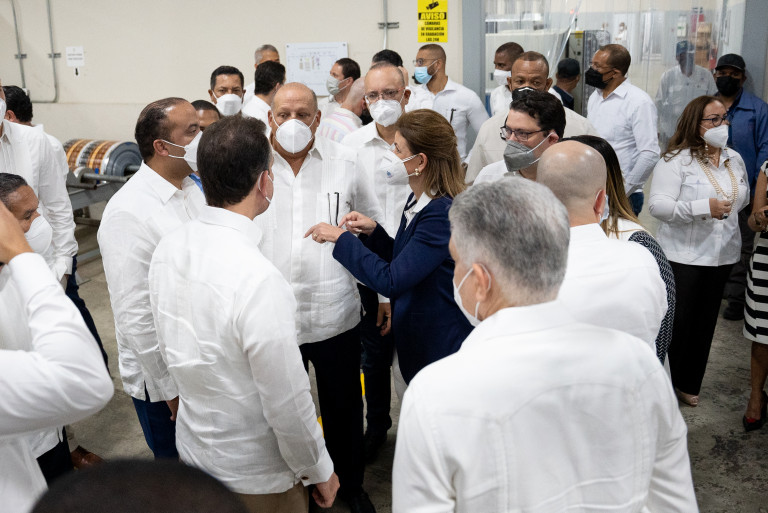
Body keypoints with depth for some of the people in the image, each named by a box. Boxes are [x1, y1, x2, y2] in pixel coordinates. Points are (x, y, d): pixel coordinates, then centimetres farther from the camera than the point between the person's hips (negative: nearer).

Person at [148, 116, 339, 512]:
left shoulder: (167, 249, -10)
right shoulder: (259, 280, -33)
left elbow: (169, 350, 3)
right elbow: (287, 402, -26)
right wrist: (319, 470, -10)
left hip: (192, 448, 7)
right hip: (256, 476, -6)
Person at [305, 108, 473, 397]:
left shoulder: (442, 214, -27)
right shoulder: (418, 200, 4)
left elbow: (391, 281, -28)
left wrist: (340, 238, -20)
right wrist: (373, 231, -1)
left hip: (438, 348, -9)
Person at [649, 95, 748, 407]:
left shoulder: (734, 159, 10)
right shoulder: (676, 161, -13)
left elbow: (743, 197, 27)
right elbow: (658, 205, -22)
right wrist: (703, 207, -27)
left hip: (722, 255, 7)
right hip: (683, 256, -7)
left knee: (705, 322, 14)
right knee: (676, 322, -1)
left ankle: (688, 384, 29)